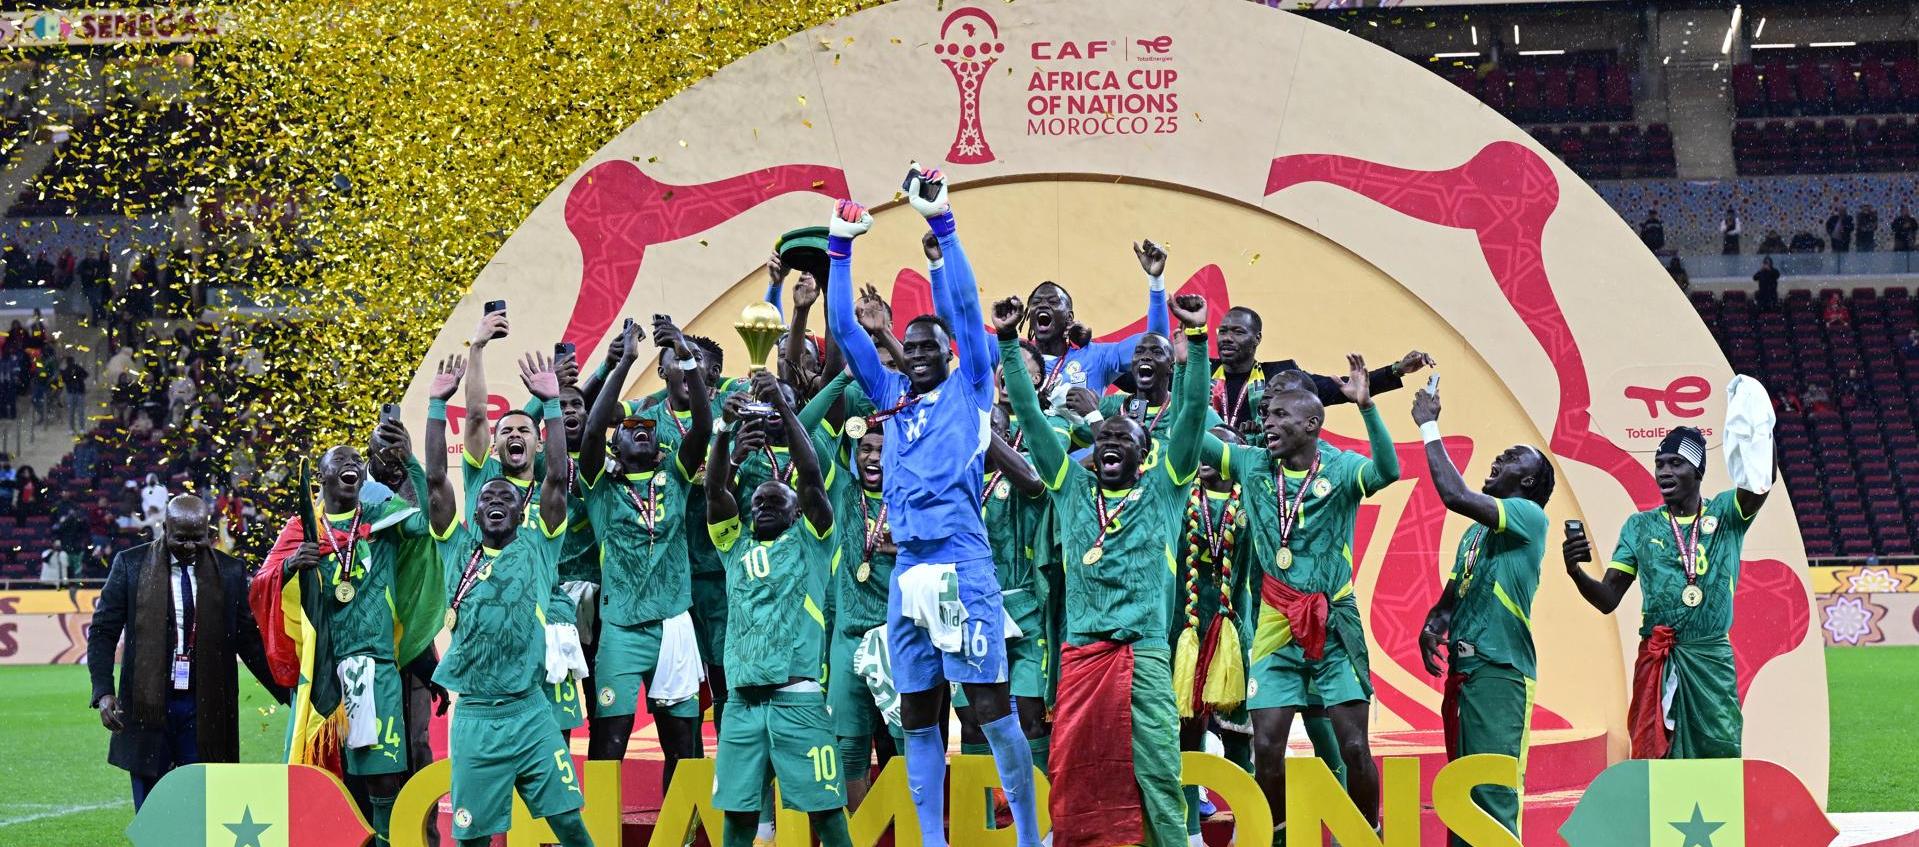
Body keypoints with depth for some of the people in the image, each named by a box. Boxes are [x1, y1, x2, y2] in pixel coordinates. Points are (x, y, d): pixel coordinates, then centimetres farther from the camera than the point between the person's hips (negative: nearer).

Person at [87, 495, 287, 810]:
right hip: (148, 706, -1)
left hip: (205, 709, 1)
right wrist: (104, 692, -9)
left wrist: (287, 694, 5)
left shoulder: (230, 571, 4)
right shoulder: (131, 565, 1)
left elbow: (248, 641, 10)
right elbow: (103, 632, 3)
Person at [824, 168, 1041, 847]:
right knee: (916, 714, 6)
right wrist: (840, 248, 14)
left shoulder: (968, 390, 8)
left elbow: (966, 308, -1)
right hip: (908, 567, 5)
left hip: (963, 562, -5)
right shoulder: (892, 397, 18)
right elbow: (843, 330, 19)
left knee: (992, 703, -7)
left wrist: (941, 226, -7)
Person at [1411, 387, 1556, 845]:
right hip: (1463, 666, 9)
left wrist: (1429, 427, -11)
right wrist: (1433, 624, -3)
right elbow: (1451, 595, 20)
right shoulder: (1476, 531, 21)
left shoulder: (1529, 516, -5)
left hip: (1500, 669, -9)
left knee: (1493, 789, -14)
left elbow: (1456, 496, -19)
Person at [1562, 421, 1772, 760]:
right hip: (1656, 664, 1)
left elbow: (1762, 479, -12)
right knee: (1654, 761, -5)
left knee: (1722, 760, -4)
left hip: (1713, 659, -1)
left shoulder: (1725, 515, 8)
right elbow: (1608, 599, 7)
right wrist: (1576, 572, -13)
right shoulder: (1640, 526, 11)